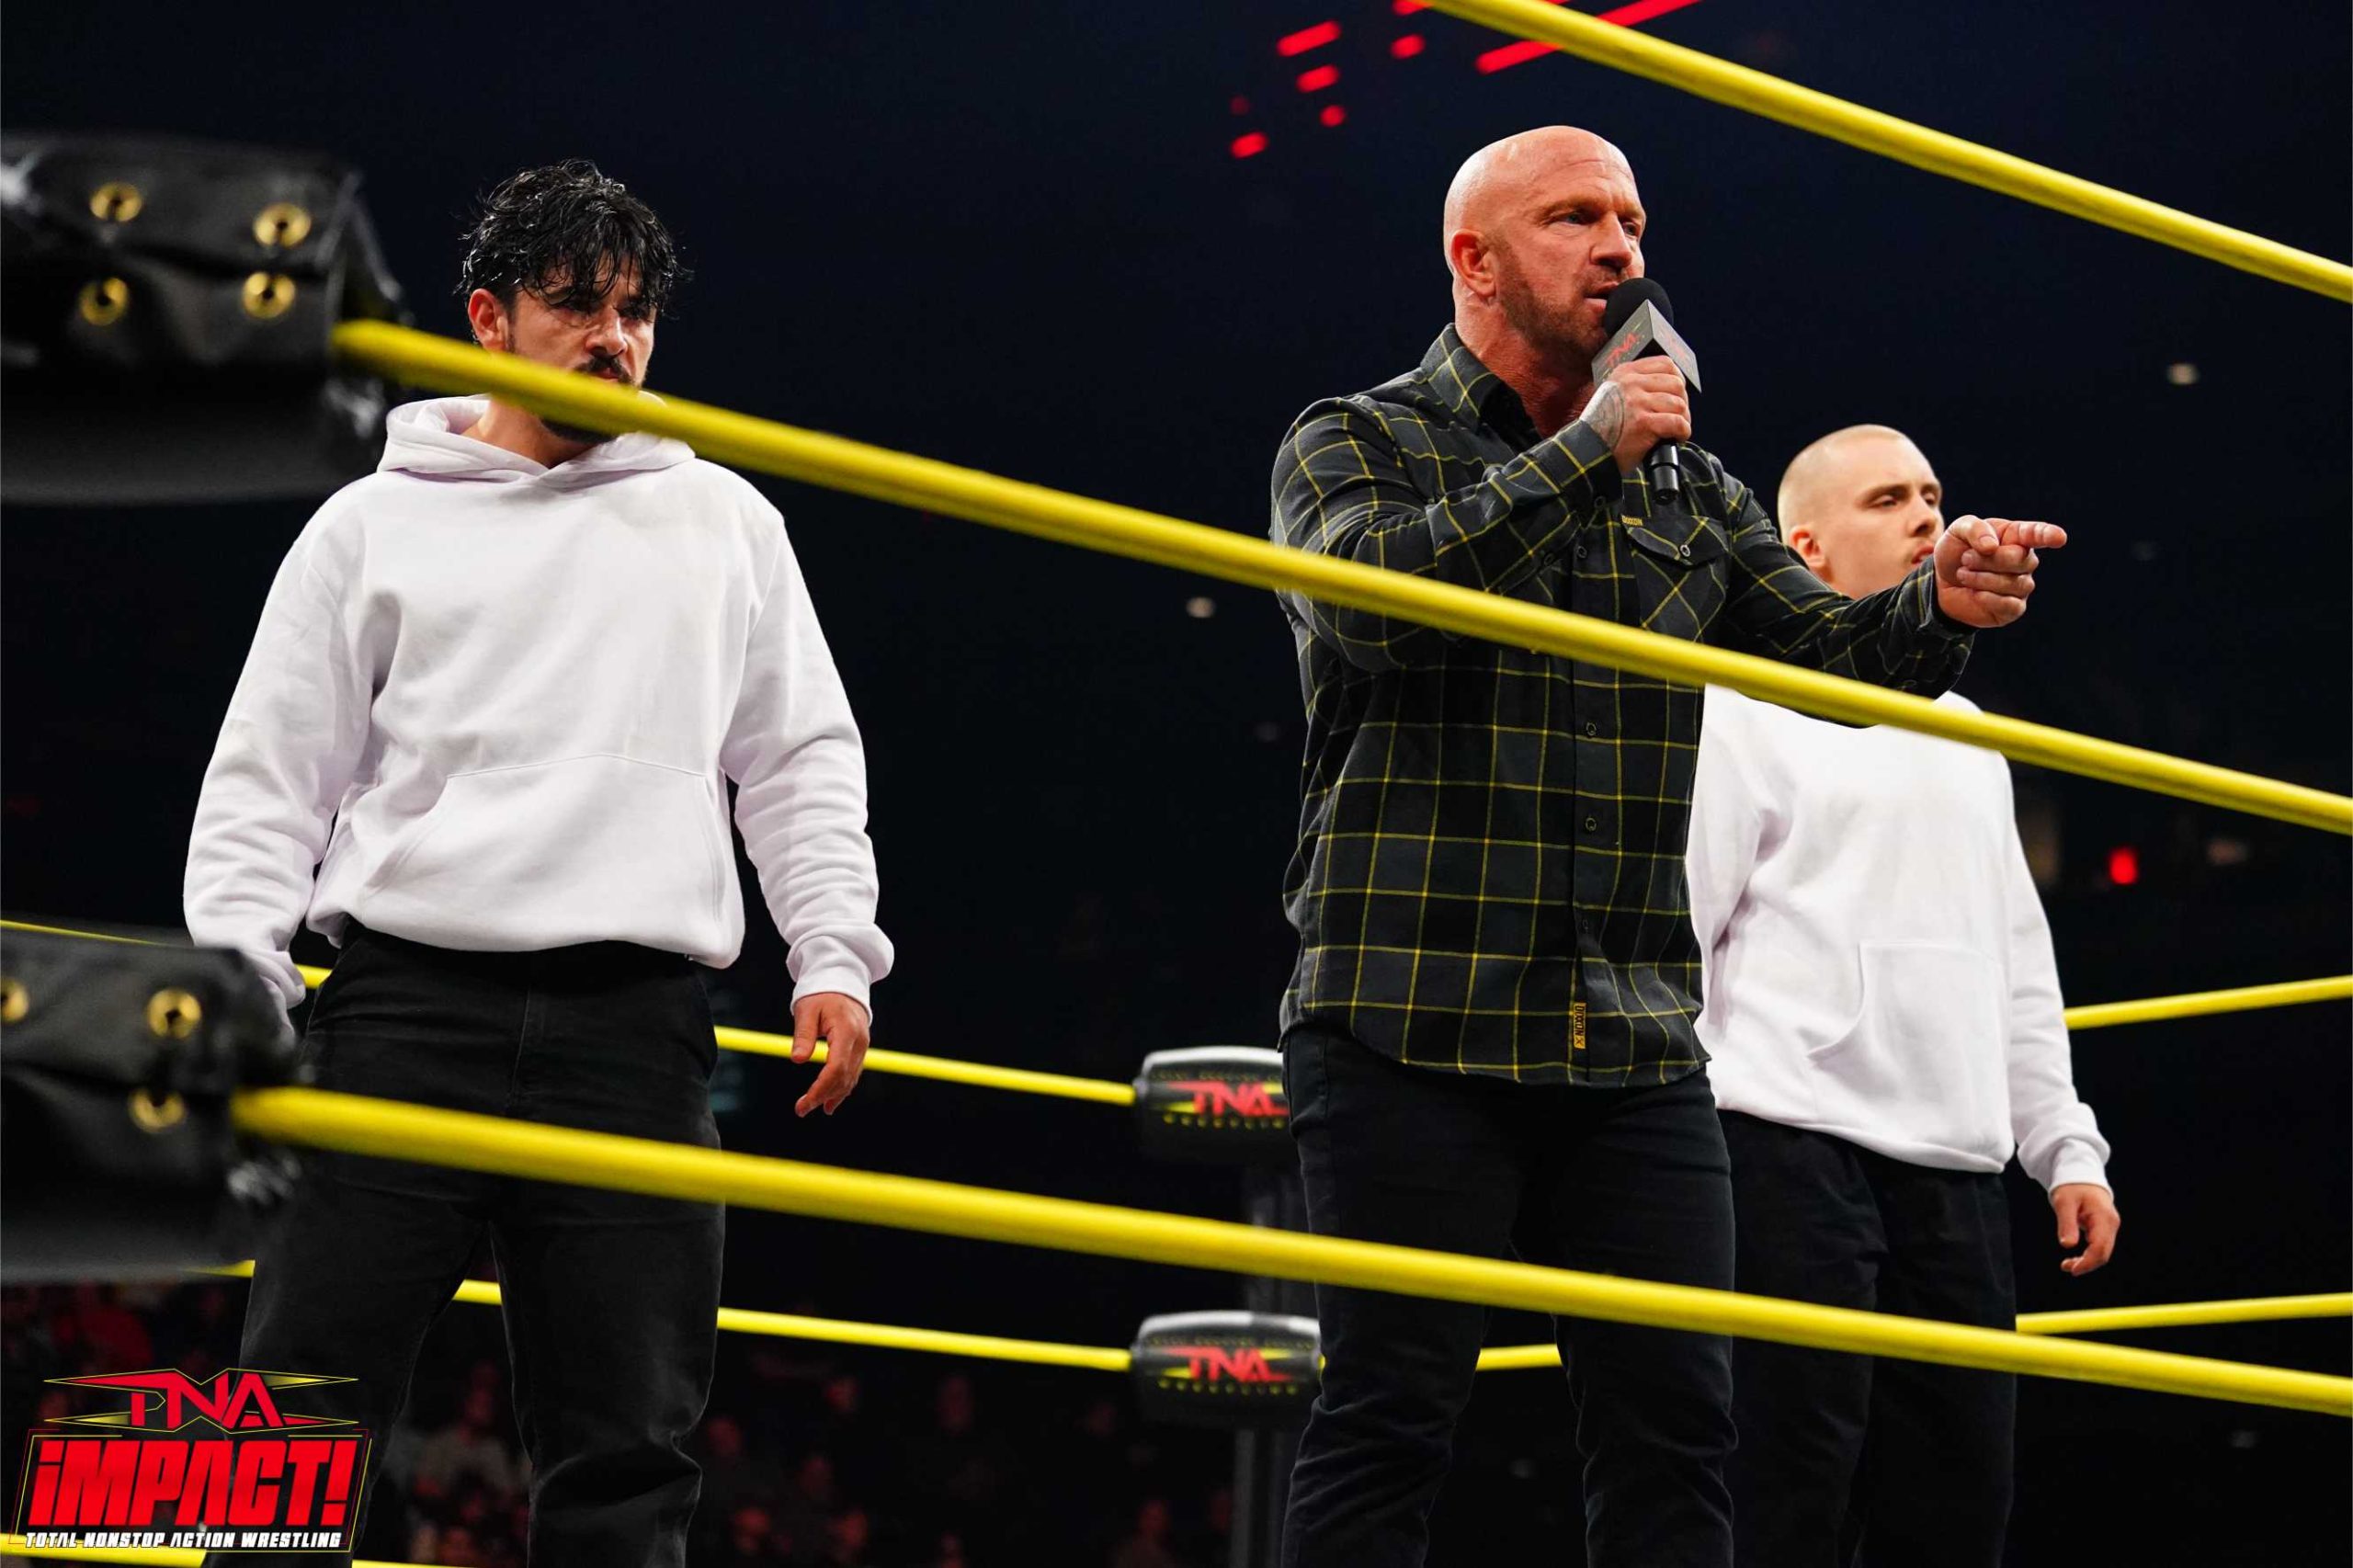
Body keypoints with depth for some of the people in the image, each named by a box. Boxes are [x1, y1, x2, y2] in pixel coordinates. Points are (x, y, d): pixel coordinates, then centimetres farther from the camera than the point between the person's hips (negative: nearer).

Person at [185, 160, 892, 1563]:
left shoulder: (727, 521, 17)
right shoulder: (373, 525, 12)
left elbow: (802, 759, 16)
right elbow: (270, 778, 10)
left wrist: (834, 957, 3)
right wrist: (237, 973, -4)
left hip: (636, 1026, 1)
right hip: (407, 1006, -1)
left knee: (627, 1455, 0)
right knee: (305, 1411, -6)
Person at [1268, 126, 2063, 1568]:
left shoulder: (1688, 490, 19)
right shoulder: (1357, 444, 4)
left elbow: (1828, 649, 11)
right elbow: (1369, 596, -17)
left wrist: (1936, 608, -11)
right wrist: (1587, 450, -15)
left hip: (1638, 1044, 5)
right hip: (1412, 1019, -5)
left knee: (1677, 1428, 3)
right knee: (1390, 1424, -3)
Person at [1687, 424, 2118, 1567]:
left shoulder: (1963, 731, 23)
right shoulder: (1749, 707, 2)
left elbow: (2018, 958, 24)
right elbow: (1669, 926, -4)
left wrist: (2067, 1148, 16)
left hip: (1957, 1168, 7)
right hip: (1794, 1149, -7)